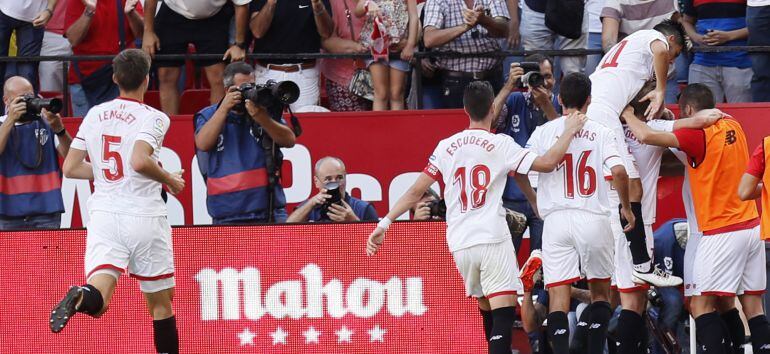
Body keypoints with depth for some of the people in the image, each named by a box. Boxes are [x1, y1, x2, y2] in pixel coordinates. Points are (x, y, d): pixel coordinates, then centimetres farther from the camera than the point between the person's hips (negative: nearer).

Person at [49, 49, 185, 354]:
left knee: (98, 301, -13)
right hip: (144, 215, -3)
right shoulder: (153, 117, -5)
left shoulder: (95, 115, 11)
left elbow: (70, 168, 13)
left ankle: (80, 297, -47)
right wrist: (170, 180, -4)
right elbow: (140, 161, -22)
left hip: (103, 213, 3)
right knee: (161, 303, 13)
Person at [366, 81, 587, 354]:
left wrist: (385, 222, 11)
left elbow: (416, 191, 7)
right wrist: (569, 131, 7)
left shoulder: (446, 146, 10)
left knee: (486, 310, 19)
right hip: (493, 238, -5)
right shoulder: (500, 144, -2)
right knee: (503, 310, -11)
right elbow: (547, 163, -7)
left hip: (459, 243, 5)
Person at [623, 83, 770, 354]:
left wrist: (627, 115, -1)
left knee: (701, 305, -7)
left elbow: (646, 136, -20)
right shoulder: (733, 126, 9)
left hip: (721, 233, -8)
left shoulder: (697, 135, -14)